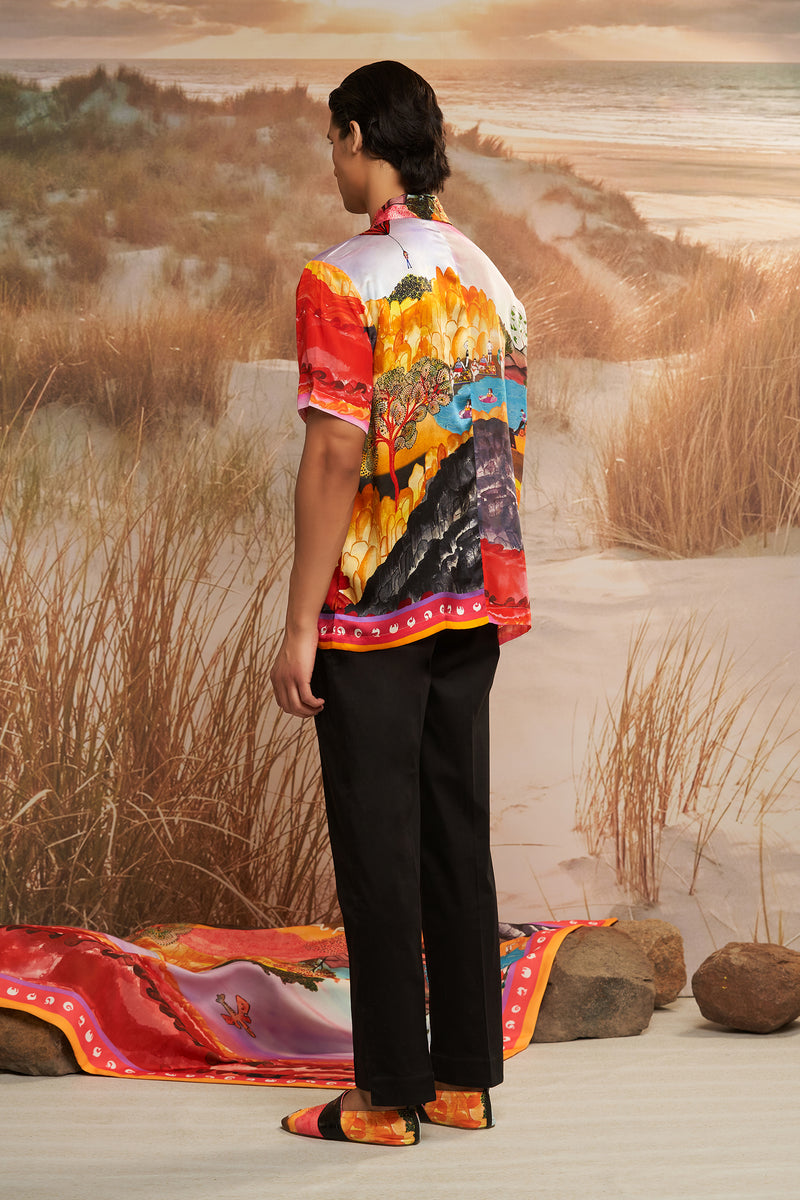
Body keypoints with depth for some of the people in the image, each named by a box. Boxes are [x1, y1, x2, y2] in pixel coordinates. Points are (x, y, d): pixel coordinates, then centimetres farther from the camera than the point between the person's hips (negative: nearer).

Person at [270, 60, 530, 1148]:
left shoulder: (343, 283, -12)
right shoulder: (492, 284, 10)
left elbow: (336, 458, -17)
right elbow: (505, 453, 13)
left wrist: (300, 626, -14)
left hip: (373, 611, -7)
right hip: (476, 606, 7)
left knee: (377, 852, 0)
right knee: (458, 837, 11)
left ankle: (389, 1097, 5)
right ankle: (466, 1078, 17)